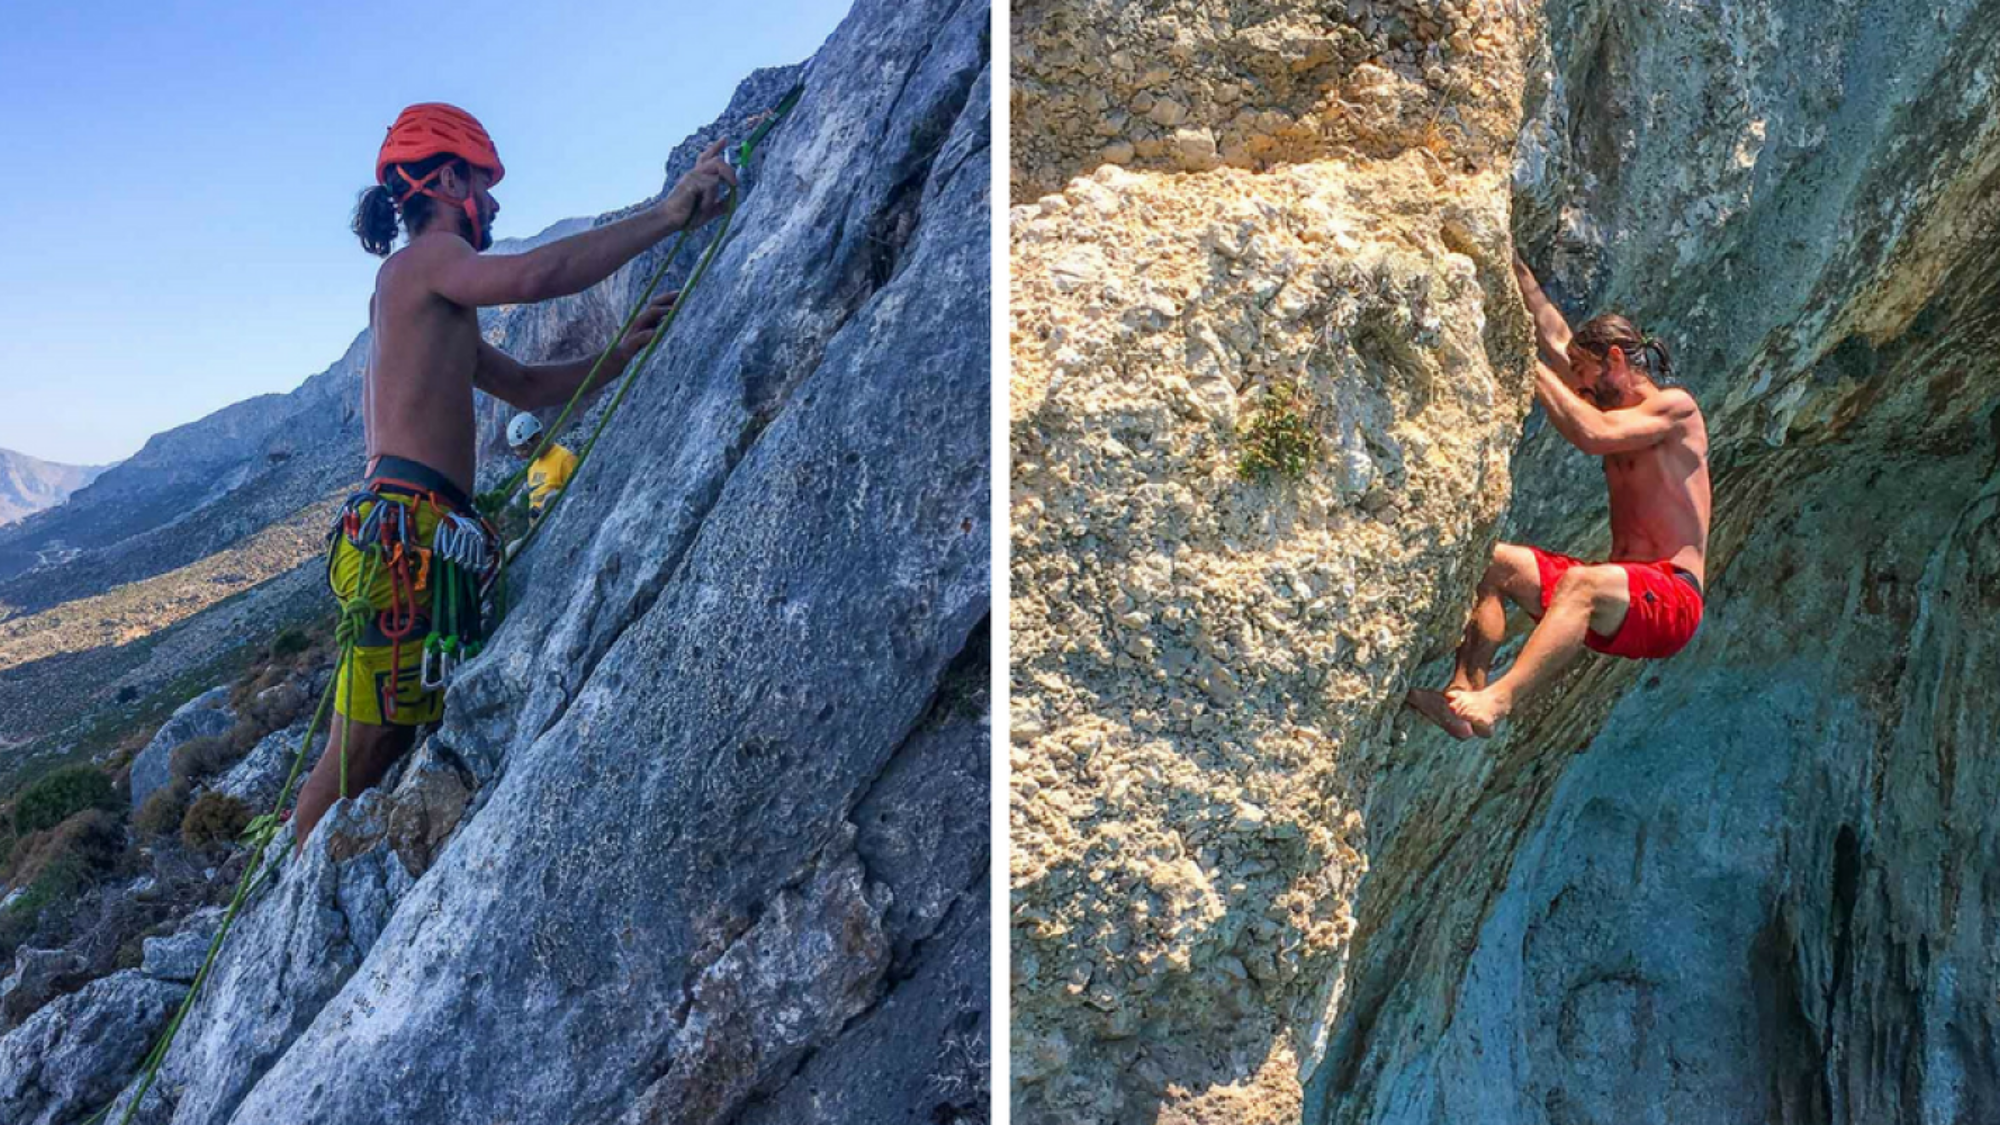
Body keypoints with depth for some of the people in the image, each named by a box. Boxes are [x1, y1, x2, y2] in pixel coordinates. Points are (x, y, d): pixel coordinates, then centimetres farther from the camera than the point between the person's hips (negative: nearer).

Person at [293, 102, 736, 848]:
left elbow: (527, 386, 31)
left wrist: (624, 352, 18)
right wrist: (669, 214, -15)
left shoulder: (425, 301, 28)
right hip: (407, 529, -10)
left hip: (402, 530, 10)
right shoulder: (425, 260, -2)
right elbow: (536, 275, -22)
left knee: (387, 746, 10)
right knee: (360, 757, -7)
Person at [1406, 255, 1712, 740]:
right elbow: (1557, 338, 22)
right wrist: (1516, 267, 22)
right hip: (1623, 593, 8)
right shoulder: (1618, 411, 20)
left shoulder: (1675, 406, -4)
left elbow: (1593, 435, -22)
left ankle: (1494, 704, -55)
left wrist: (1531, 367, -18)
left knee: (1581, 581, -39)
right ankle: (1465, 689, -29)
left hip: (1671, 600, -8)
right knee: (1495, 561, -10)